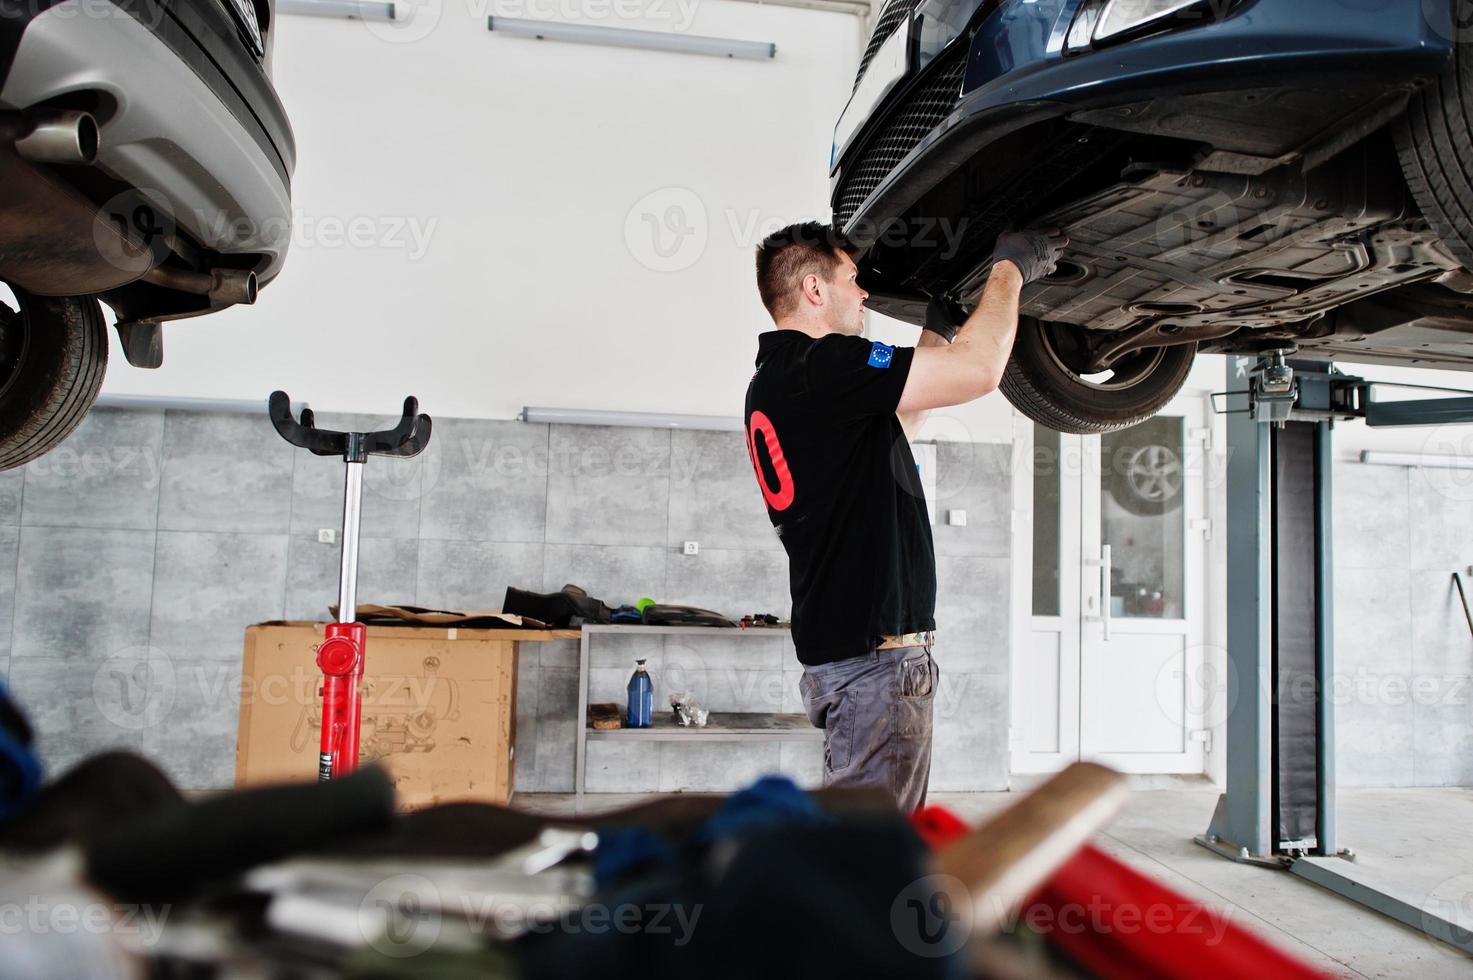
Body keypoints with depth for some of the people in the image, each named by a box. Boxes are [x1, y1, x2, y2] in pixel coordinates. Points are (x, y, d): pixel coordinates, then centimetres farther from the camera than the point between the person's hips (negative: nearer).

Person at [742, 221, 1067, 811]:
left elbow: (895, 428, 27)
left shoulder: (772, 381, 15)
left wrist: (937, 331, 27)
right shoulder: (817, 366, -16)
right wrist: (1008, 268, -3)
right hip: (873, 652, -10)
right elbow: (978, 370, -19)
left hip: (838, 647, 10)